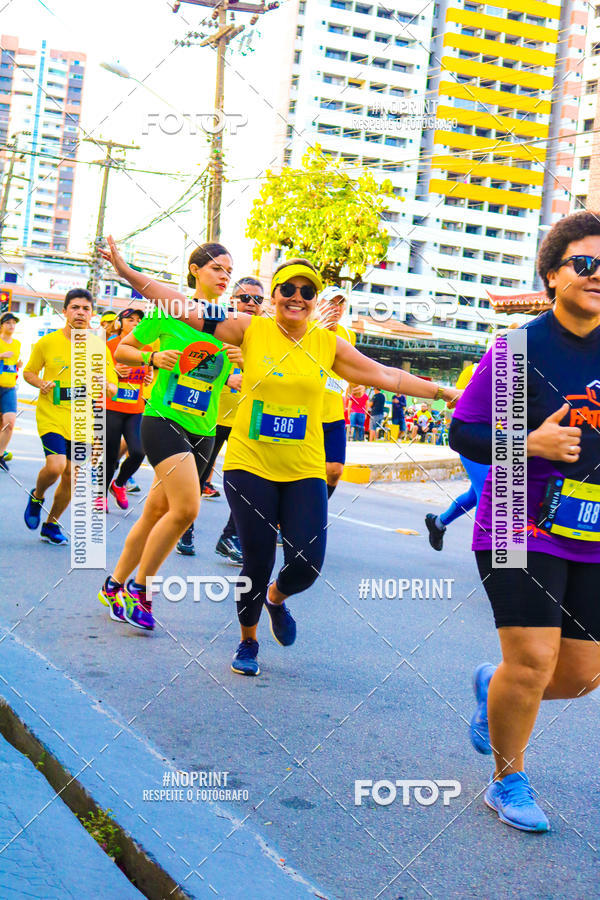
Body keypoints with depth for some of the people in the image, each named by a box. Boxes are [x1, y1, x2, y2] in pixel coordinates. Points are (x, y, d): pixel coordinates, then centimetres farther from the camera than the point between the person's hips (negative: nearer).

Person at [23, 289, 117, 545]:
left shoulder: (100, 346, 1)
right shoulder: (47, 343, -4)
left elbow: (112, 389, 5)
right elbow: (28, 372, 11)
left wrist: (104, 386, -18)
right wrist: (40, 383, -11)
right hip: (51, 416, -3)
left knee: (71, 477, 6)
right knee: (56, 466, -22)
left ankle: (51, 524, 29)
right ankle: (37, 497, 12)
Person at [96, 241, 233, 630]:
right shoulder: (168, 310, -2)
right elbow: (122, 350, 6)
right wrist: (153, 358, -12)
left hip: (203, 430, 5)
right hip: (163, 419, -5)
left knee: (157, 511, 8)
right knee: (186, 507, -18)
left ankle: (115, 585, 25)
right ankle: (139, 588, -2)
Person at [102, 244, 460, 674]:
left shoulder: (329, 344, 5)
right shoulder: (252, 330, -1)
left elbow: (387, 375, 11)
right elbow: (185, 308, -3)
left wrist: (444, 392, 11)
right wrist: (127, 271, -7)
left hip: (305, 472, 2)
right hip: (250, 465, -2)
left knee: (307, 564, -7)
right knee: (258, 563, -1)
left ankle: (276, 598, 31)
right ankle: (248, 642, 27)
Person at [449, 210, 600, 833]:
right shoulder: (522, 348, -9)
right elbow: (462, 433, -8)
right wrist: (531, 443, -21)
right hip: (522, 531, -5)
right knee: (534, 661, -10)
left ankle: (494, 688, 39)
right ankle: (508, 781, 15)